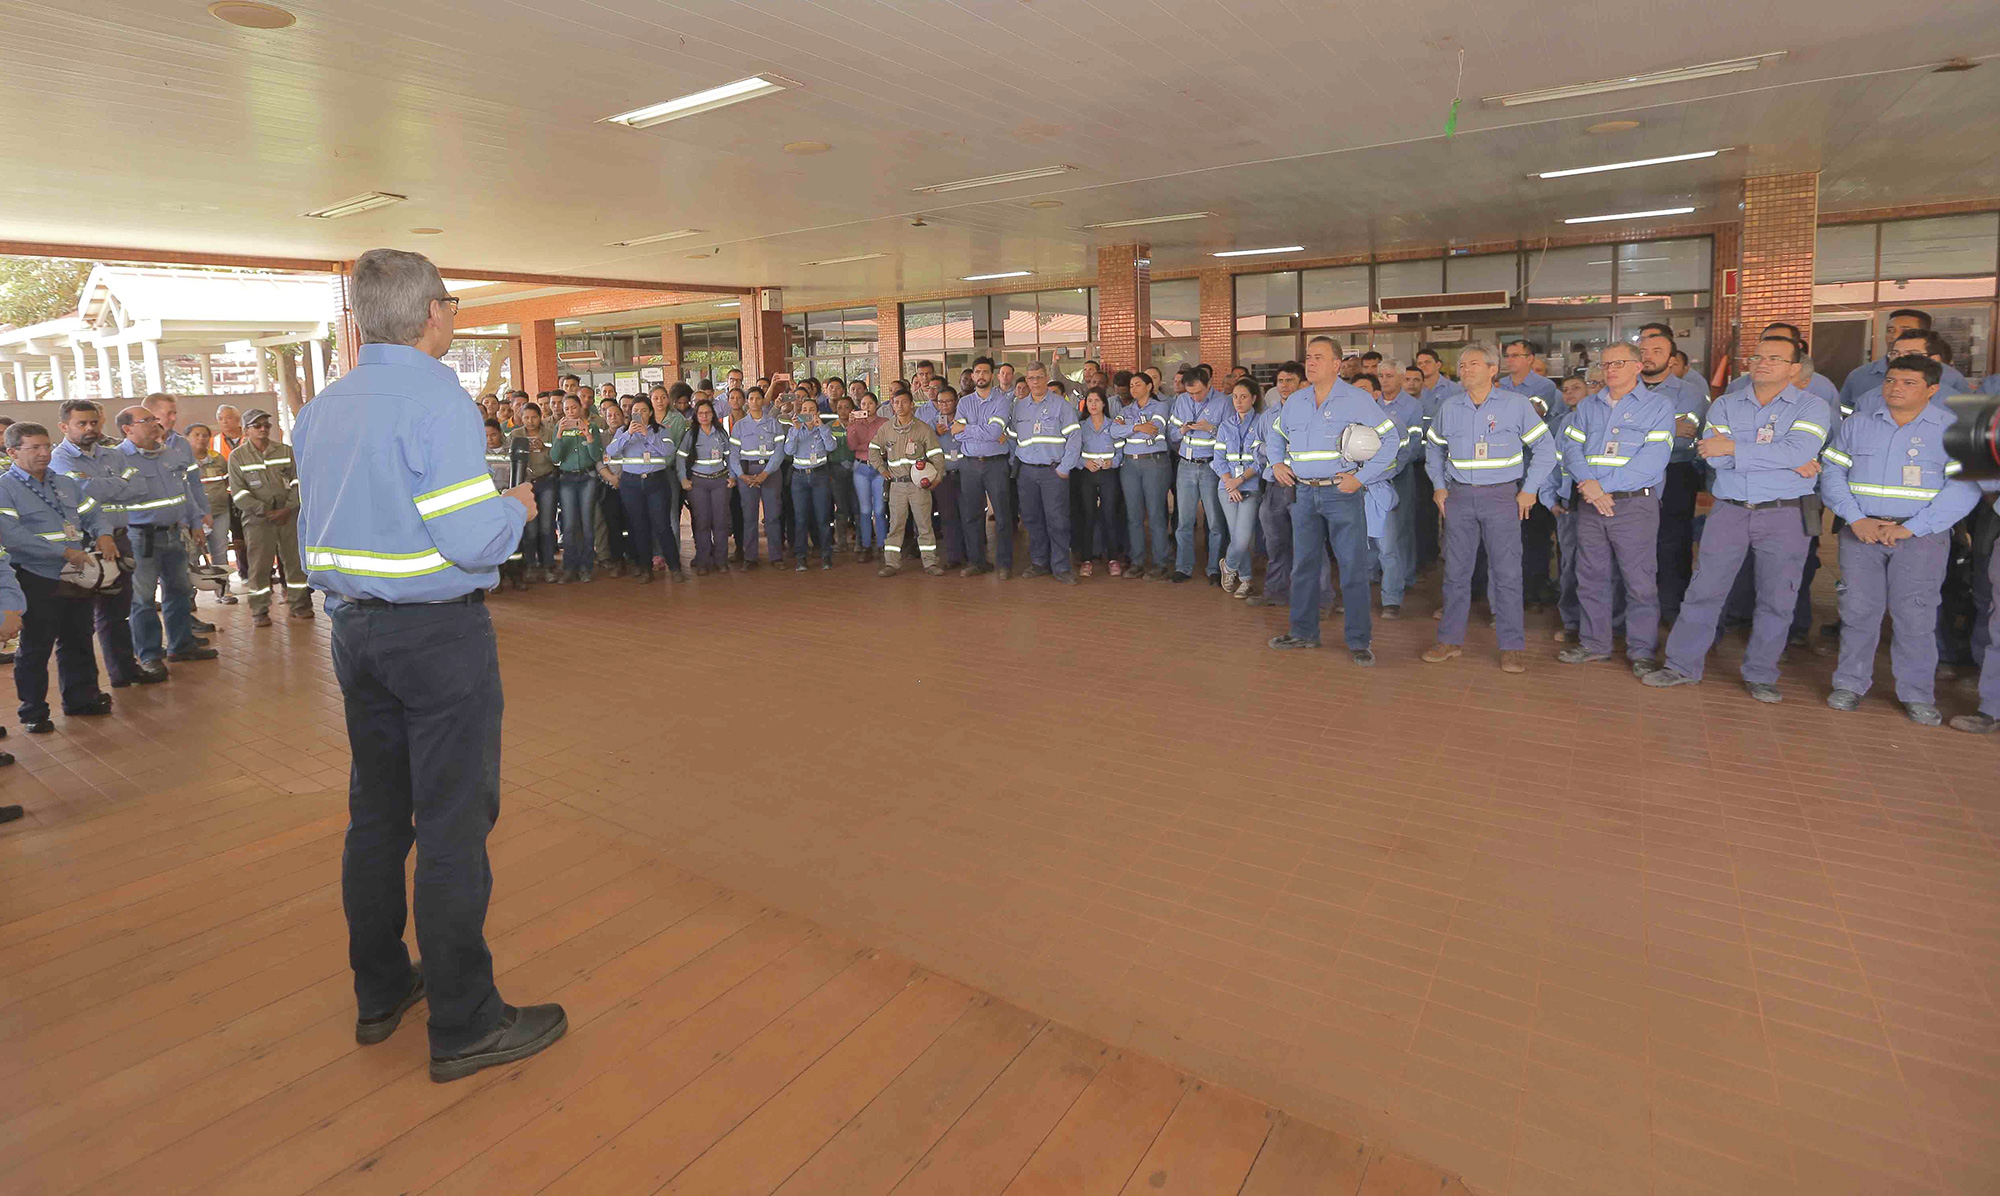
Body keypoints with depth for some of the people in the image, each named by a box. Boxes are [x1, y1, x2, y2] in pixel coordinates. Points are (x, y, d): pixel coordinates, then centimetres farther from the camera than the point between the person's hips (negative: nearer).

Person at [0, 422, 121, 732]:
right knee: (35, 648, 3)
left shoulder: (65, 483, 14)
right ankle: (33, 711, 14)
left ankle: (81, 697, 28)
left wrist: (103, 534, -8)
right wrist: (64, 551, -22)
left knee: (78, 642, 15)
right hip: (37, 581, -6)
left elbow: (93, 512, 16)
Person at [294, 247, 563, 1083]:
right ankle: (463, 1026, 9)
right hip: (438, 633, -8)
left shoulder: (321, 409, 11)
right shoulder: (436, 399, -15)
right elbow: (473, 541, -22)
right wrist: (518, 507, -3)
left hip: (355, 630, 8)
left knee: (376, 815, 16)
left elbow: (318, 535, 16)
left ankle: (379, 992, 31)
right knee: (453, 824, -1)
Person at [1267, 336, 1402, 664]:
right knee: (1303, 566, 10)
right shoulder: (1294, 401, 12)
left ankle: (1358, 642, 4)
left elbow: (1390, 438, -3)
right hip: (1303, 493, 5)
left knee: (1353, 568, -4)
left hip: (1343, 493, -5)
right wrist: (1277, 463, 7)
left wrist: (1362, 477, -10)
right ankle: (1304, 632, 23)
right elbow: (1276, 436, 27)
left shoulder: (1358, 399, -3)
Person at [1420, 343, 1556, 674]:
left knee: (1506, 572, -2)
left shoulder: (1517, 404, -2)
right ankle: (1450, 639, 16)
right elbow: (1434, 447, 22)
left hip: (1502, 496, -3)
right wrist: (1439, 486, 12)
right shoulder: (1448, 407, 8)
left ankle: (1513, 646, 6)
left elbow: (1545, 448, 2)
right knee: (1456, 570, 7)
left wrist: (1529, 490, -4)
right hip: (1459, 497, 3)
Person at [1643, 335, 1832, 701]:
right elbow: (1714, 457, -9)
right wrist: (1782, 459, -13)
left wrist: (1735, 447, -16)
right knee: (1704, 590, 2)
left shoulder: (1812, 407, 2)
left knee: (1777, 599, 5)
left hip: (1784, 514, -1)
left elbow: (1798, 451, -17)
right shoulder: (1725, 405, 8)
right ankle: (1682, 665, 11)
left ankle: (1761, 675, 17)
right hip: (1729, 510, 1)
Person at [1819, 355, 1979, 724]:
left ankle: (1917, 695, 10)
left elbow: (1964, 487, -5)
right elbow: (1832, 472, 4)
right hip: (1862, 531, 2)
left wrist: (1910, 528, -15)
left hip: (1922, 536, -2)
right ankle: (1851, 684, 13)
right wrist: (1856, 519, -9)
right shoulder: (1856, 425, 10)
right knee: (1858, 608, 2)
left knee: (1915, 614, -1)